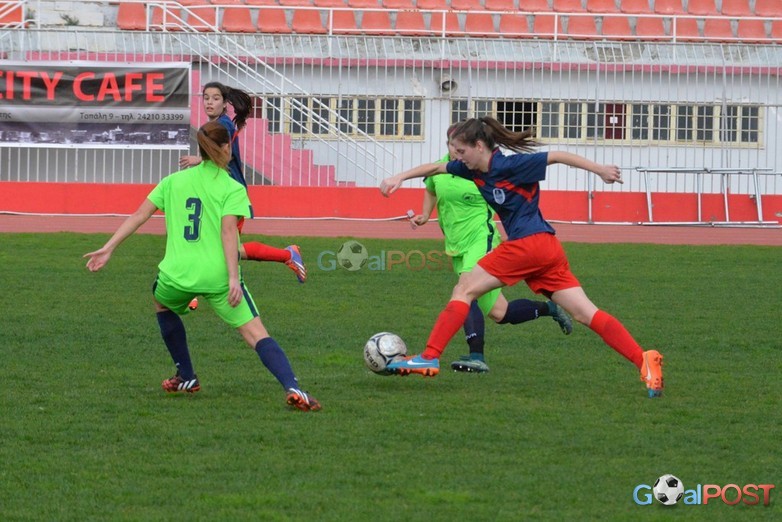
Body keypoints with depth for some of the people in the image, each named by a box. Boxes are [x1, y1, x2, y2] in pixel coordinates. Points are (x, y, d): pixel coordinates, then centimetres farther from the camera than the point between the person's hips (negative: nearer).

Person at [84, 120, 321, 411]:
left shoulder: (173, 181, 13)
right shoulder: (232, 189, 1)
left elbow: (139, 216, 10)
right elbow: (228, 229, -13)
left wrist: (108, 248, 14)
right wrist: (233, 278, -18)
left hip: (177, 274, 3)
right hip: (217, 275, -3)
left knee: (162, 302, 36)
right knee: (256, 334, -6)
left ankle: (186, 378, 34)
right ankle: (292, 388, -27)